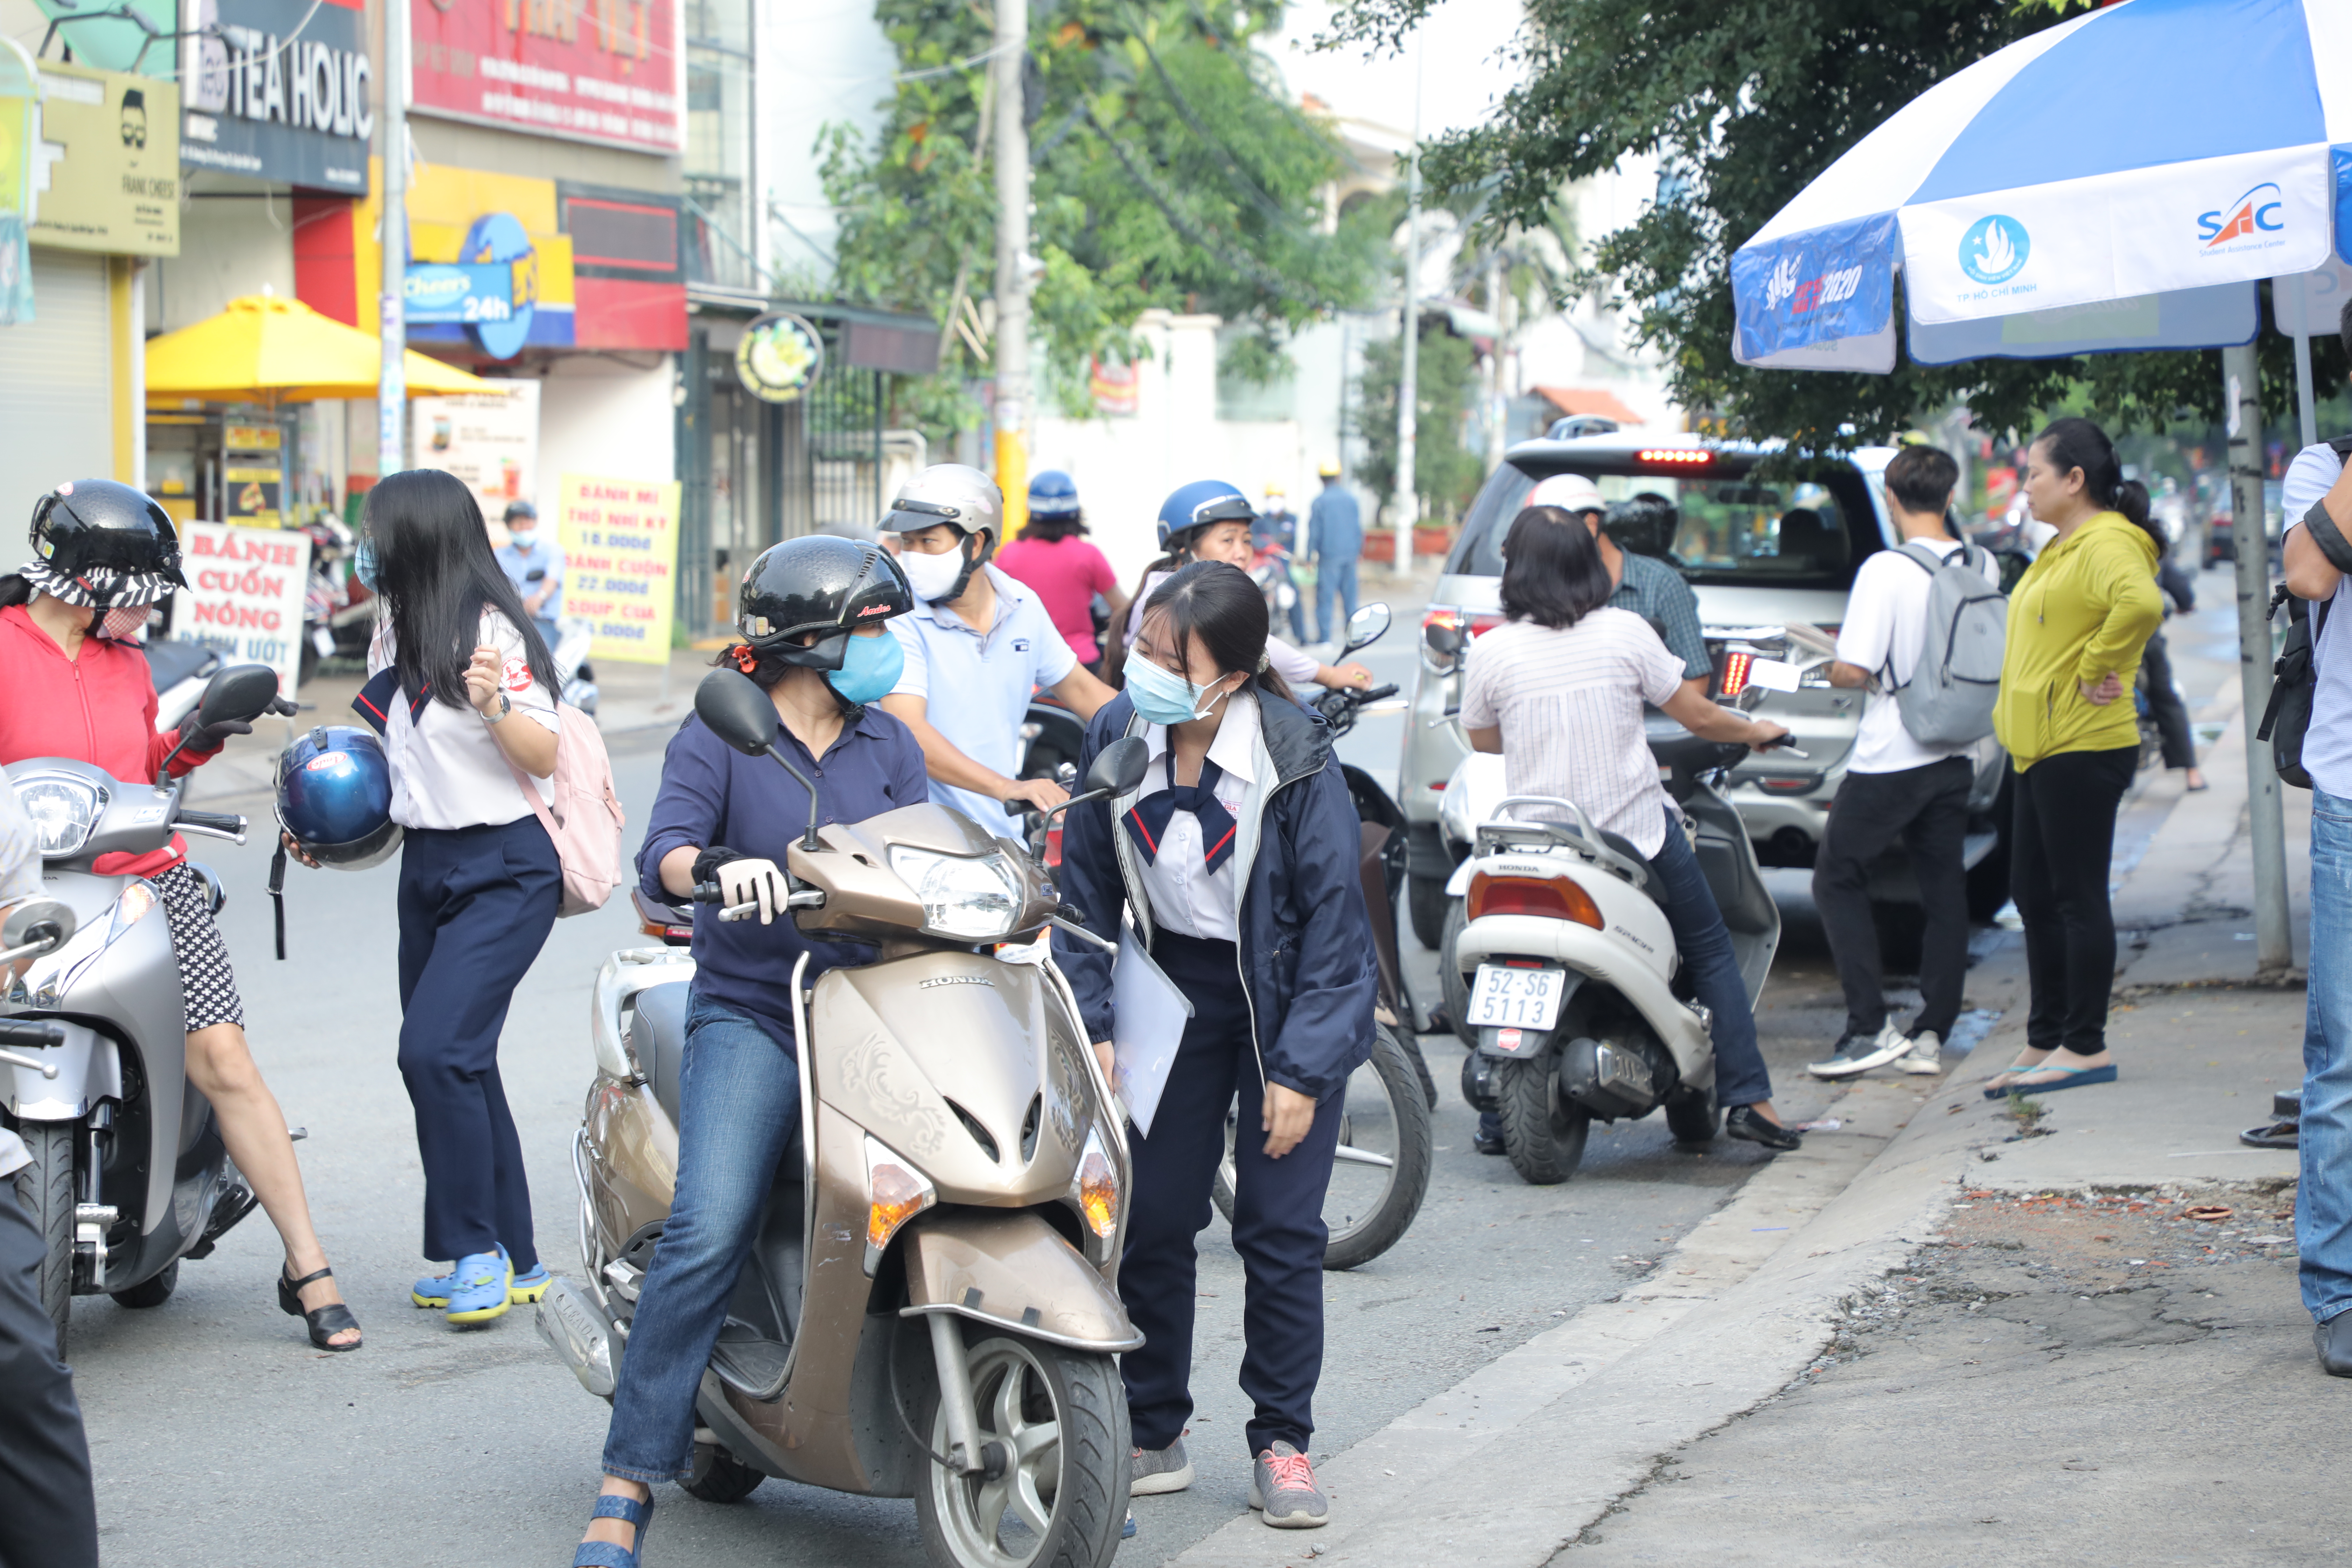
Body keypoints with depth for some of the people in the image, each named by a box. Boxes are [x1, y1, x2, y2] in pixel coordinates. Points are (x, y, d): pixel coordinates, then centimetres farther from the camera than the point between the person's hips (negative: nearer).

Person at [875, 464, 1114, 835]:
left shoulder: (1023, 606, 9)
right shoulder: (901, 614, -10)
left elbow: (1078, 687, 22)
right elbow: (907, 731, -22)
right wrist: (1006, 787, -33)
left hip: (1003, 832, 5)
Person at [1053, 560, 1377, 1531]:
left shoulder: (1294, 758, -23)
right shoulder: (1117, 736, -11)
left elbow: (1335, 915, -17)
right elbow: (1086, 888, 0)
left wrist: (1302, 1069, -17)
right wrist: (1090, 1023, -6)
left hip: (1287, 999, -3)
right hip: (1175, 987, 3)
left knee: (1279, 1226, -3)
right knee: (1151, 1217, 2)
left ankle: (1282, 1443, 11)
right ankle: (1151, 1437, 15)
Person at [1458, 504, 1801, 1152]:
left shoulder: (1491, 651, -6)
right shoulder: (1625, 633, -7)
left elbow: (1481, 739, 11)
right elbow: (1698, 717, 0)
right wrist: (1754, 732, 20)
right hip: (1638, 832, -1)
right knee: (1710, 952, 14)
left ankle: (1497, 1115, 13)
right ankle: (1748, 1098, 9)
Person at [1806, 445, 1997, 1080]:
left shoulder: (1886, 570, -17)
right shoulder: (1985, 567, 2)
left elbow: (1853, 671, -19)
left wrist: (1833, 669, 2)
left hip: (1890, 760, -6)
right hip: (1955, 756, 6)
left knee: (1838, 880, 4)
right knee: (1944, 891, 11)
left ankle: (1871, 1026, -4)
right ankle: (1931, 1034, 10)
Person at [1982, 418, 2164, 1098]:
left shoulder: (2107, 545, -16)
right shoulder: (2062, 547, 17)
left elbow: (2140, 605, -37)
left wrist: (2097, 670, -25)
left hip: (2082, 748, -11)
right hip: (2039, 747, 11)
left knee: (2077, 897, -5)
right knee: (2034, 894, 14)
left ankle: (2087, 1047, 1)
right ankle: (2045, 1040, 21)